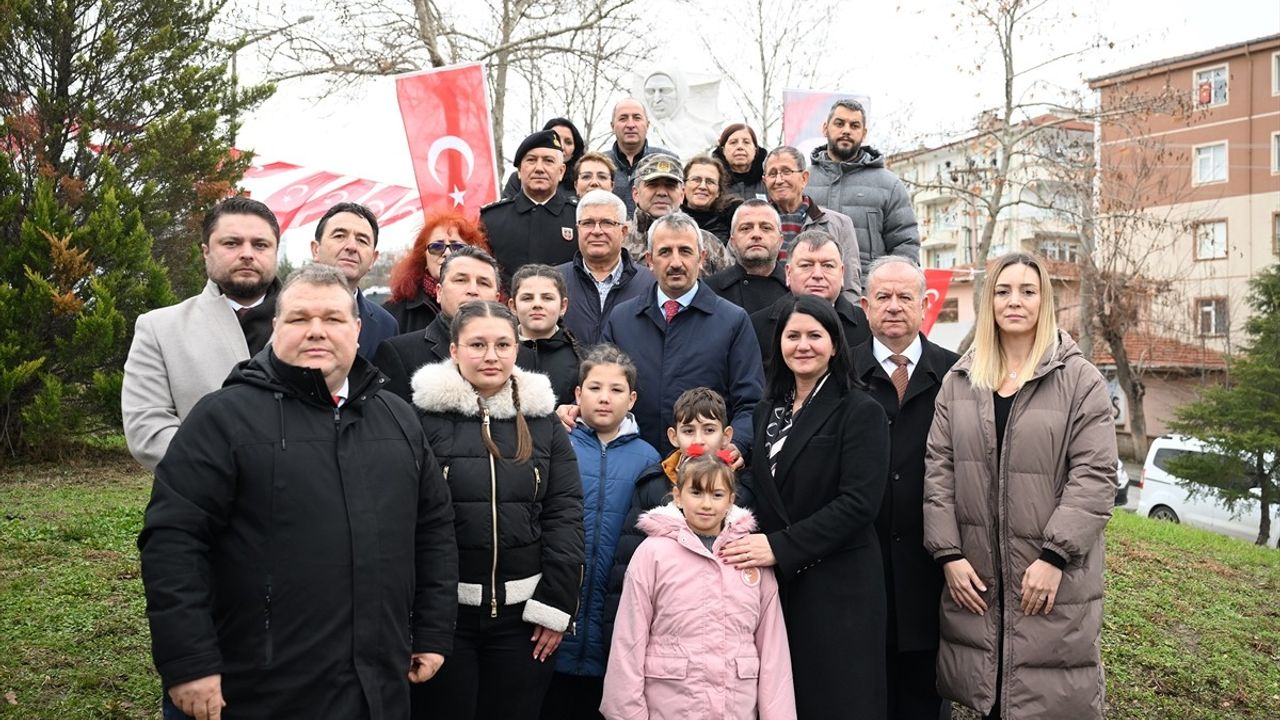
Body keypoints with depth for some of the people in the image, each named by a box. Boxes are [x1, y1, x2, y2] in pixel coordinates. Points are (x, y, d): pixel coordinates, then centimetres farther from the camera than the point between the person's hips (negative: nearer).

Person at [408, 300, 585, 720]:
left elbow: (565, 512, 3)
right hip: (443, 607, -2)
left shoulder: (543, 419, 5)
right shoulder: (425, 415, -4)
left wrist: (556, 603, -3)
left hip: (523, 609, 3)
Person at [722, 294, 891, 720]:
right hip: (773, 582, 5)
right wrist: (752, 543, -5)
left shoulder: (861, 412, -6)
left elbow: (858, 503, -15)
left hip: (837, 587, -5)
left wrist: (780, 546, -19)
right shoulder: (768, 411, 13)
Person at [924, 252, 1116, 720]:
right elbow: (939, 470, 5)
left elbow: (1094, 476, -8)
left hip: (1053, 578, -3)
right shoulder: (958, 381, 8)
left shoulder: (1080, 379, -2)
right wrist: (948, 555, -2)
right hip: (974, 578, 3)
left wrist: (1054, 557, -14)